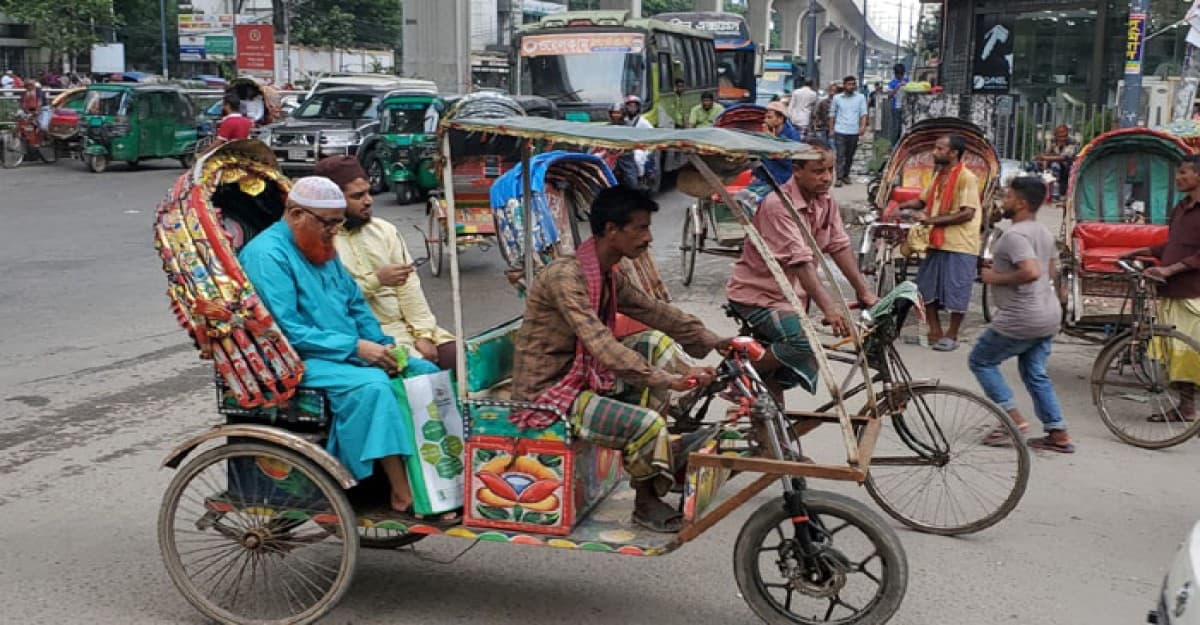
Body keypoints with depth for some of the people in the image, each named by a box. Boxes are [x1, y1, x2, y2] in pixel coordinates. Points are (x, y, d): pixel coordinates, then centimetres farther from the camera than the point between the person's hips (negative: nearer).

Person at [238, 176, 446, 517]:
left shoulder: (323, 249, 16)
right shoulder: (266, 254, -12)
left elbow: (357, 305, 20)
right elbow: (287, 330, -20)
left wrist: (382, 345, 1)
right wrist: (355, 347, -22)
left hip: (349, 352, 9)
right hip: (299, 361, -9)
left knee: (425, 372, -6)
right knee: (370, 384, -34)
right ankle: (403, 495, -30)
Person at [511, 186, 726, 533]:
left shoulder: (609, 277, 5)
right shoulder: (564, 276, -24)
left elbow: (656, 312, 12)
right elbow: (600, 344, -33)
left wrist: (715, 343, 4)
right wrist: (669, 380, -37)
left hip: (584, 377, 9)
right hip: (548, 394, -9)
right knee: (648, 424, -23)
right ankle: (647, 504, 2)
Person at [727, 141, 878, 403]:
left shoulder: (825, 201, 1)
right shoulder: (778, 205, -25)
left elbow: (841, 247, 0)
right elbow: (800, 261, -33)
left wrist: (865, 293, -8)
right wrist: (829, 308, -40)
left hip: (788, 295, 8)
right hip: (757, 295, -8)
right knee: (806, 343, -28)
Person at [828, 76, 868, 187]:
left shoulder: (860, 98, 6)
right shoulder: (837, 98, 6)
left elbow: (863, 113, -1)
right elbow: (832, 114, 11)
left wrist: (863, 126, -16)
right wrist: (831, 129, 7)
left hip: (854, 132, 1)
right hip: (840, 131, -1)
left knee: (850, 156, 10)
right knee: (840, 155, -7)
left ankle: (846, 175, 22)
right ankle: (839, 178, -8)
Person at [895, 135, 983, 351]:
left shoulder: (966, 178, -13)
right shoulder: (939, 175, 11)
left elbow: (967, 213, -19)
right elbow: (923, 201, 17)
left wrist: (931, 220, -20)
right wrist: (902, 205, -3)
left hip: (960, 245, -8)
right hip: (938, 243, 8)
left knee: (956, 292, 1)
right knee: (926, 287, 11)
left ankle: (952, 336, 16)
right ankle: (935, 332, 22)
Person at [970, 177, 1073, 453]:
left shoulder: (1015, 235, -19)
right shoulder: (1044, 233, 12)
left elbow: (1031, 272, -32)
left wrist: (996, 278, -18)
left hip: (1021, 320, -9)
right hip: (1049, 315, 9)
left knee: (980, 361, 7)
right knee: (1035, 373, 16)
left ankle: (1014, 419, 2)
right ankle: (1059, 435, 14)